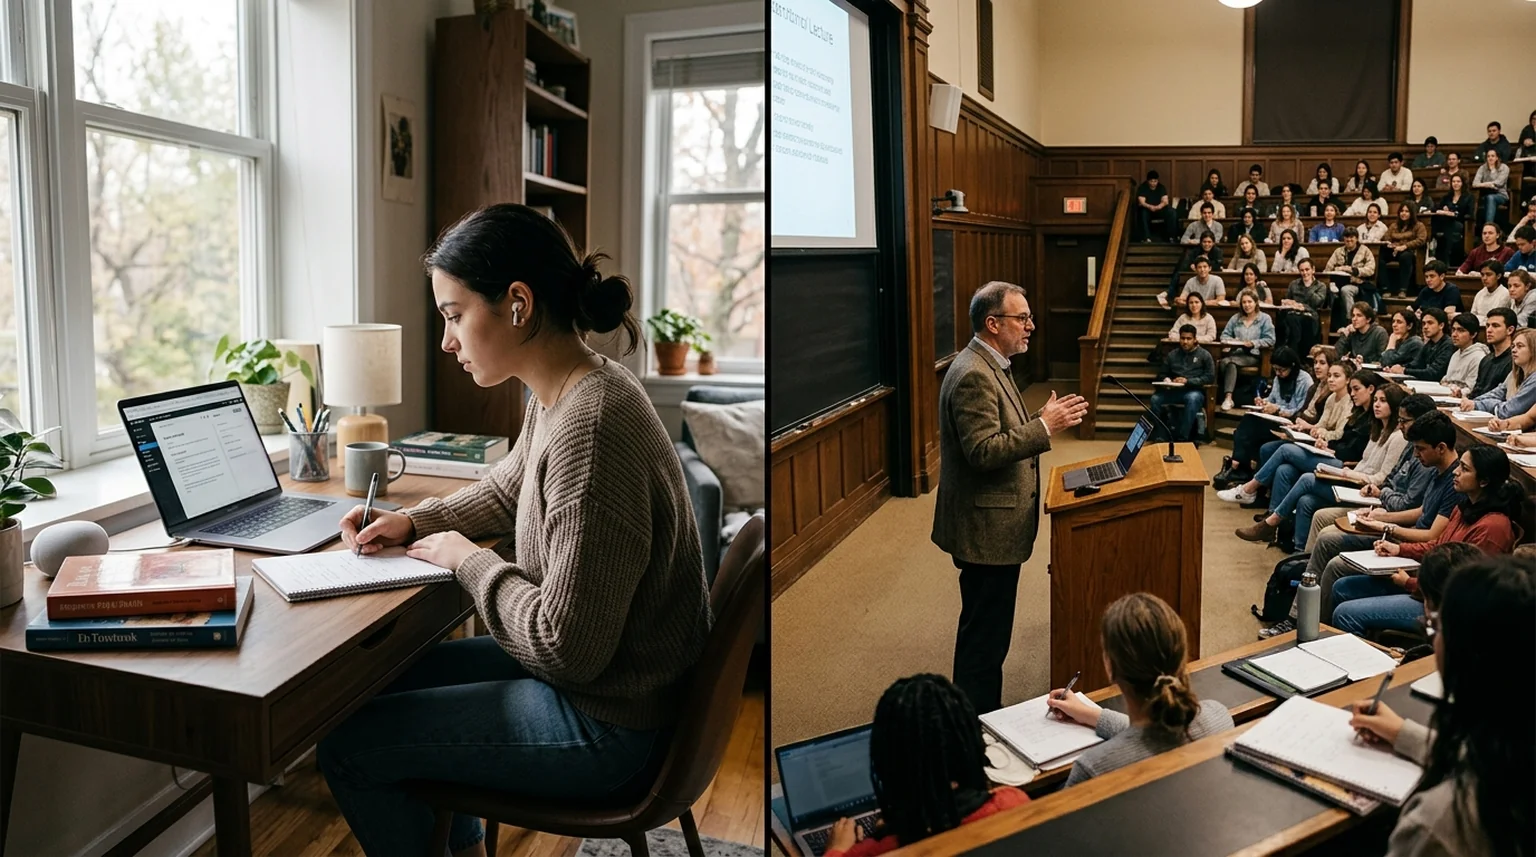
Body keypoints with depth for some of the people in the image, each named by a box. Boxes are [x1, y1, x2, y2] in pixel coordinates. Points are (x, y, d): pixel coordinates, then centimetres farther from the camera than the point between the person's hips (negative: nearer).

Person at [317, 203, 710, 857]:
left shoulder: (588, 430, -31)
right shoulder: (561, 392, 1)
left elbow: (564, 649, -27)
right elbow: (505, 491, 22)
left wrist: (467, 560, -13)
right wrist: (412, 521, 6)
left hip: (608, 728, -10)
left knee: (343, 742, -2)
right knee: (389, 674, 23)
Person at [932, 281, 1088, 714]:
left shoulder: (989, 365, 11)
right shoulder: (973, 375, -22)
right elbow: (983, 451, -27)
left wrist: (1043, 419, 7)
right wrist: (1044, 427, -25)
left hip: (993, 523, 11)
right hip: (986, 528, -11)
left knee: (985, 626, 20)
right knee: (986, 631, 0)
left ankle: (981, 711, 33)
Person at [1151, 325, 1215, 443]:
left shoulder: (1204, 355, 7)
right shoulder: (1172, 355, 17)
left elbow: (1210, 377, -2)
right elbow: (1161, 374, 21)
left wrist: (1188, 381, -14)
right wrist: (1166, 380, -5)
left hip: (1194, 391, -3)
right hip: (1174, 391, 3)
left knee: (1193, 398, -40)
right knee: (1155, 398, -28)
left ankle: (1182, 438, -35)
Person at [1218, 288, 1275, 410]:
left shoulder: (1265, 318, 10)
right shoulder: (1235, 318, 22)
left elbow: (1270, 340, 1)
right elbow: (1224, 335, 18)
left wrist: (1253, 343, -14)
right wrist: (1232, 341, -4)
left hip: (1254, 355, -4)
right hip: (1236, 353, 4)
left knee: (1228, 361, -34)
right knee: (1225, 362, -35)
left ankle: (1228, 396, -39)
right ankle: (1228, 397, -35)